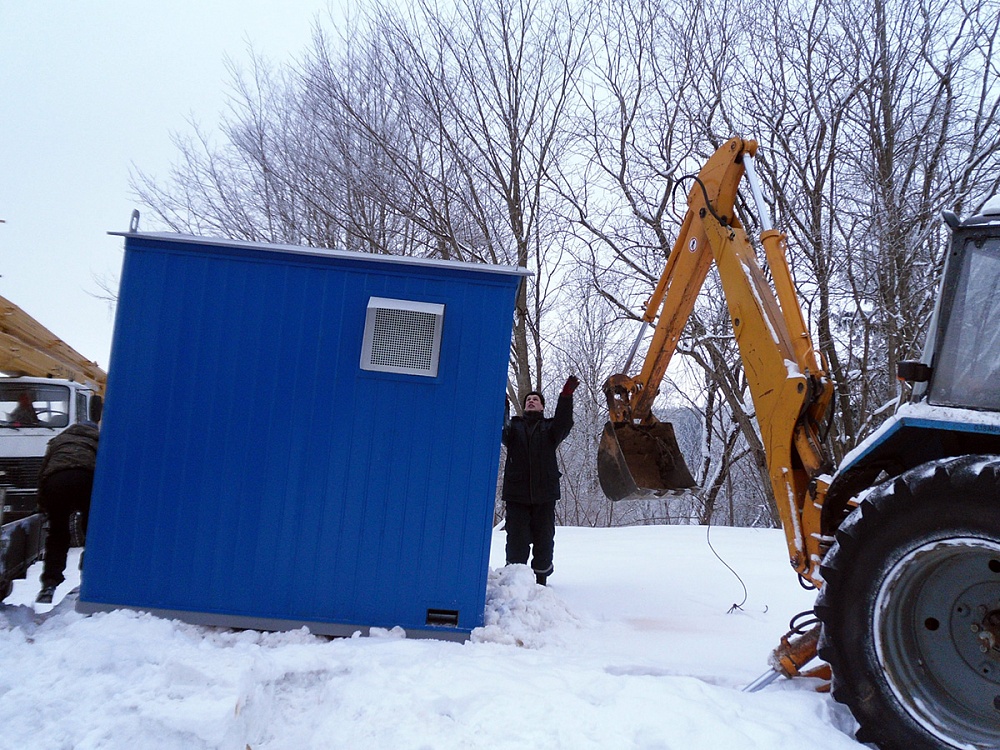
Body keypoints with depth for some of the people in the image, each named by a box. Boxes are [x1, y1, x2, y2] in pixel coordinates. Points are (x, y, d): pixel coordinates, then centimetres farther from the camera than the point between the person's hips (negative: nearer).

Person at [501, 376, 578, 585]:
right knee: (517, 539, -2)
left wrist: (566, 396, -24)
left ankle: (541, 579, 17)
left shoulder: (550, 427, 13)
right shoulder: (514, 426, 13)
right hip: (517, 493, -1)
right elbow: (500, 430, -9)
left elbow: (563, 424, -9)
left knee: (544, 538, 6)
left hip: (544, 493, 1)